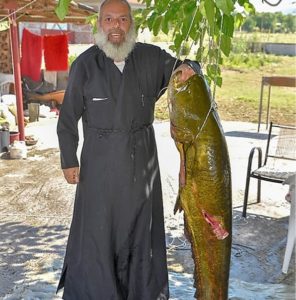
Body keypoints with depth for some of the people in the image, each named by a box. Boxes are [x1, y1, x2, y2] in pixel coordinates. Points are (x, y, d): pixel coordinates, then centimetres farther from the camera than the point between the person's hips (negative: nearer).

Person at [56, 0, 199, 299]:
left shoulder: (152, 57, -1)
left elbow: (180, 67, 14)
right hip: (101, 158, -2)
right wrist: (69, 160, -5)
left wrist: (186, 68, -11)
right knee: (97, 224, 4)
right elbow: (68, 117, -3)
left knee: (139, 222, 13)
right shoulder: (85, 64, -6)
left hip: (142, 157, 3)